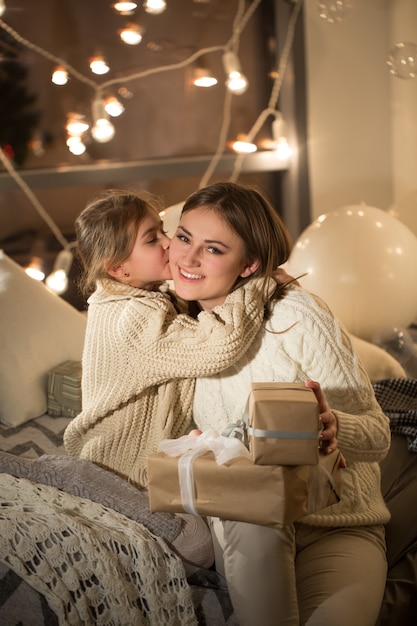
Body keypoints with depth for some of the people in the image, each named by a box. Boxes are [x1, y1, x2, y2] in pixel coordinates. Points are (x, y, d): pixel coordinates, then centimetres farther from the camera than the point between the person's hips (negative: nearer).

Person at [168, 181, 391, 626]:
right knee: (255, 517, -32)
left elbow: (377, 436, -10)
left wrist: (332, 426, -32)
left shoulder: (296, 315, -12)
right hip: (240, 525, 4)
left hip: (337, 526, -3)